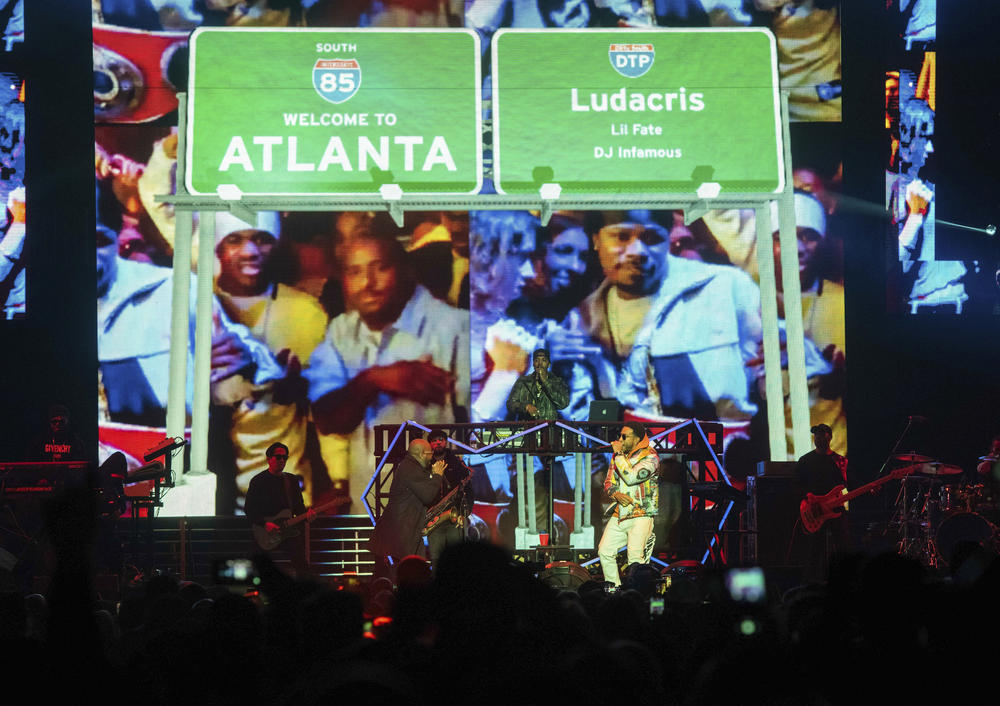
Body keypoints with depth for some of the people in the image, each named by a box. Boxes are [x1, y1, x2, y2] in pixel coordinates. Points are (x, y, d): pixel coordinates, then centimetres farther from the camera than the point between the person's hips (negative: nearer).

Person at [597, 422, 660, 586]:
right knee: (604, 552, -1)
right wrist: (616, 494, -7)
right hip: (620, 514, 7)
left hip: (641, 514, -7)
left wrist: (619, 454, -13)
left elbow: (631, 478, -21)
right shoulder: (617, 455, 13)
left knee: (635, 557, -20)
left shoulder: (650, 456, -8)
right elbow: (609, 482, 15)